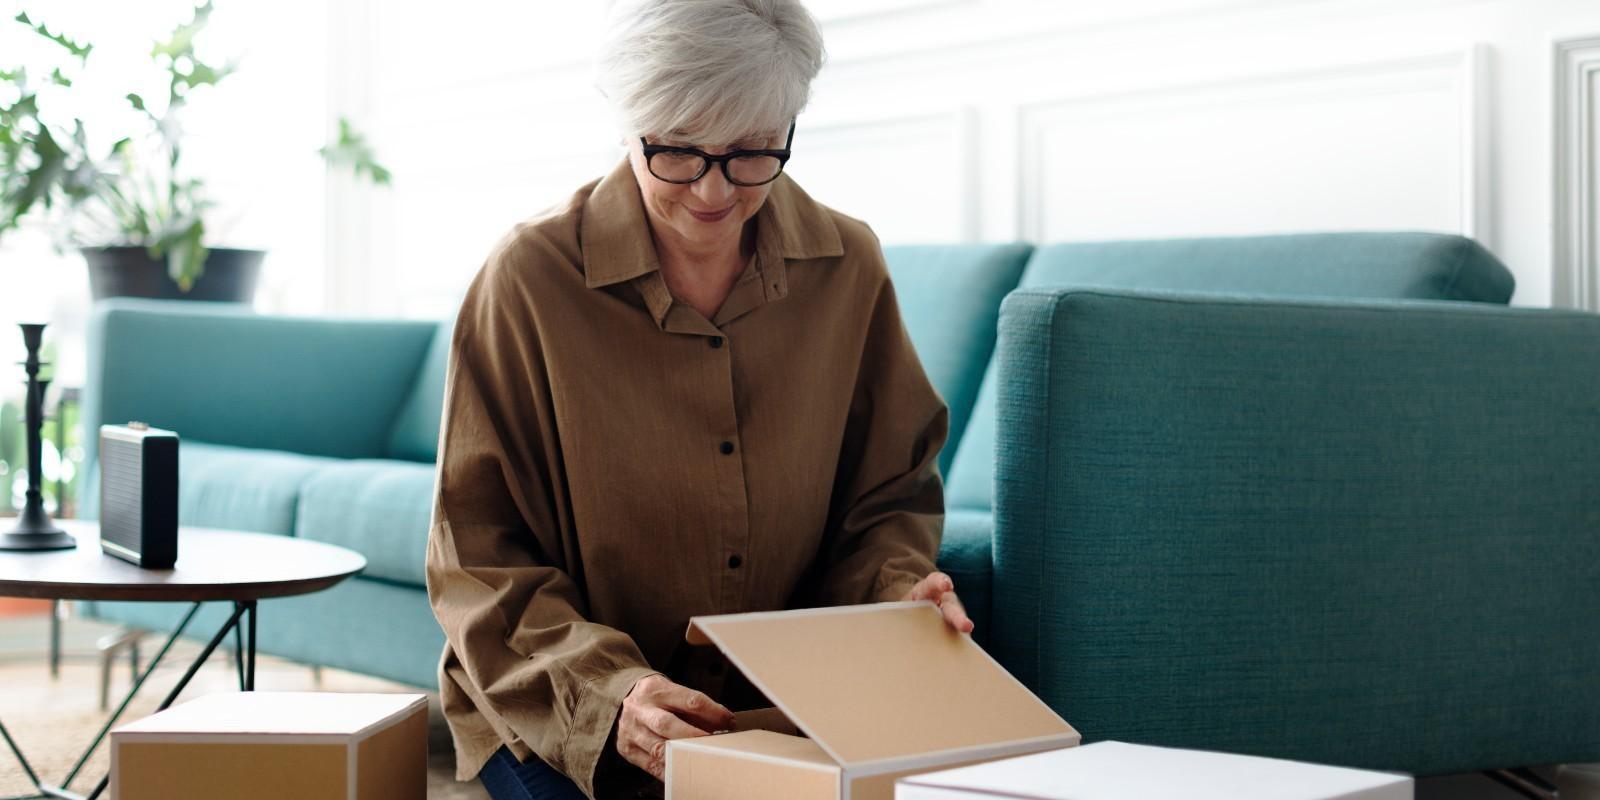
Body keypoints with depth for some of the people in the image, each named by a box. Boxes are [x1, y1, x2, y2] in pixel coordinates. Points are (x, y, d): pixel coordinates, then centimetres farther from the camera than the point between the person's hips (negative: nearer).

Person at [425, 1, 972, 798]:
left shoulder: (847, 266, -1)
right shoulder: (531, 277, -12)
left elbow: (888, 495, 10)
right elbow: (479, 557, -10)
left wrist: (898, 593, -14)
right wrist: (606, 694, -26)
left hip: (779, 710, 2)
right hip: (554, 719, -2)